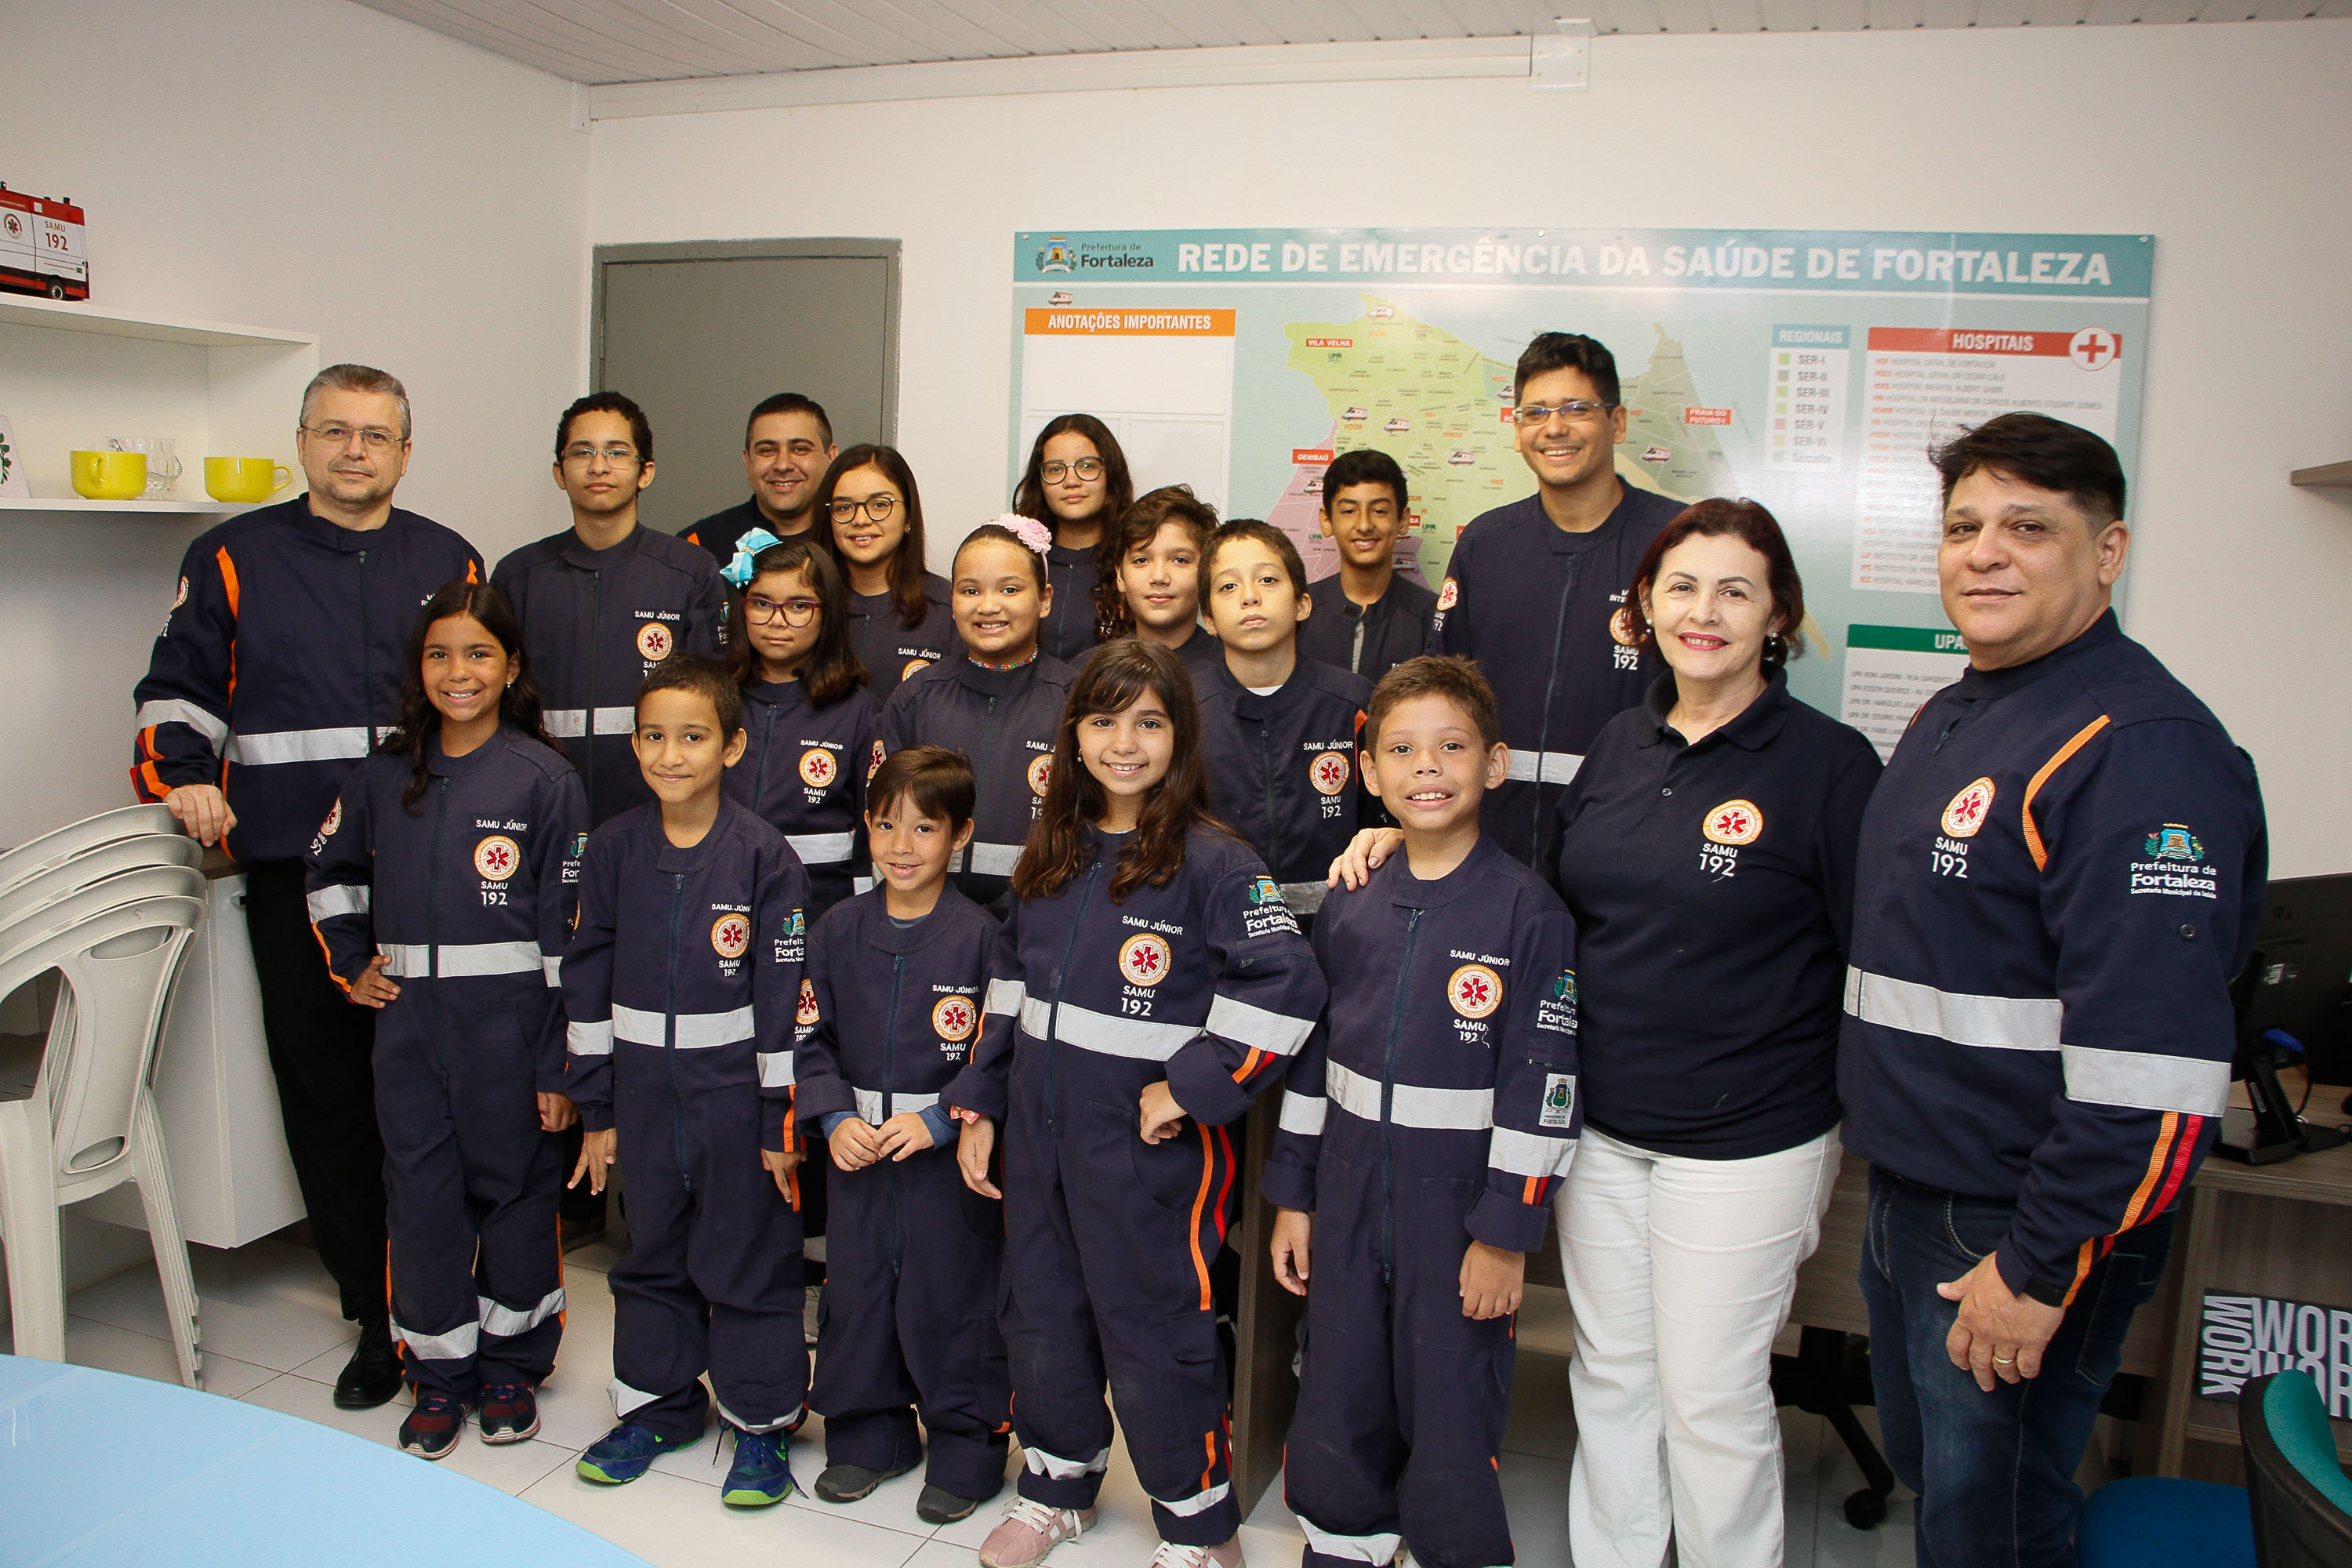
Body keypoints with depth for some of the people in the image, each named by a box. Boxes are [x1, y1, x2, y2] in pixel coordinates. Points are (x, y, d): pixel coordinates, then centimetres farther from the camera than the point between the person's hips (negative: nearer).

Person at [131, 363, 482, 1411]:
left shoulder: (452, 564, 13)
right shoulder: (234, 559, 9)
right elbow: (177, 689, 11)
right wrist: (182, 777, -7)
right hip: (292, 868, 0)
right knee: (323, 1094, 3)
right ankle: (374, 1316, 14)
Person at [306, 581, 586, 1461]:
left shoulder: (544, 778, -7)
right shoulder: (387, 776, 6)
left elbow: (567, 927, -9)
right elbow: (329, 870, 25)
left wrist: (560, 1067, -11)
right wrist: (351, 965, 13)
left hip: (509, 1021, -3)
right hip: (408, 1022, 4)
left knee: (514, 1189, 8)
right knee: (420, 1192, 7)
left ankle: (512, 1369, 26)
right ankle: (439, 1378, 23)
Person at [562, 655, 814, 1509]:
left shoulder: (764, 855, -11)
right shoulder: (613, 849, 0)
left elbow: (786, 999, -9)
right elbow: (586, 983, 5)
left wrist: (782, 1123, -8)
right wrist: (596, 1110, 5)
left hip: (736, 1094, -4)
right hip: (643, 1094, 4)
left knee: (749, 1261, 8)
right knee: (650, 1255, 18)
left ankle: (761, 1423, 24)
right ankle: (656, 1405, 37)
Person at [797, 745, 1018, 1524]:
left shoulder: (979, 937, -10)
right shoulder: (838, 931, 3)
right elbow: (809, 1038, 6)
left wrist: (939, 1120, -19)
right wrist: (835, 1119, -8)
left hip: (948, 1160, -4)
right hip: (856, 1155, 4)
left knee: (951, 1300, 5)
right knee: (856, 1292, 15)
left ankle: (967, 1450, 24)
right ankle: (868, 1436, 35)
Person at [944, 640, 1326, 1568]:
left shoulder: (1212, 862, -14)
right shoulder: (1051, 857, 7)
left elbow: (1288, 986, -23)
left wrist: (1189, 1086, -21)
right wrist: (979, 1104, 13)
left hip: (1148, 1148, -6)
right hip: (1038, 1134, 6)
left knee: (1152, 1336, 5)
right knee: (1041, 1317, 19)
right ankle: (1057, 1486, 42)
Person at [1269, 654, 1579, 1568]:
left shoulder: (1527, 911, -11)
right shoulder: (1350, 907, 3)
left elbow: (1542, 1082, -12)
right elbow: (1311, 1054, 9)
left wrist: (1506, 1233, -12)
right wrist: (1293, 1195, 9)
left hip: (1458, 1205, -4)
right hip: (1349, 1197, 5)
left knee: (1452, 1431, 6)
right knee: (1334, 1415, 15)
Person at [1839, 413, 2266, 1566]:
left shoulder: (2141, 747, -21)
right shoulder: (1951, 715, 10)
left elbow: (2154, 1067, -26)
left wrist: (2042, 1271, -22)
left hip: (2020, 1224, -8)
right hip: (1908, 1190, 8)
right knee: (1921, 1461, 23)